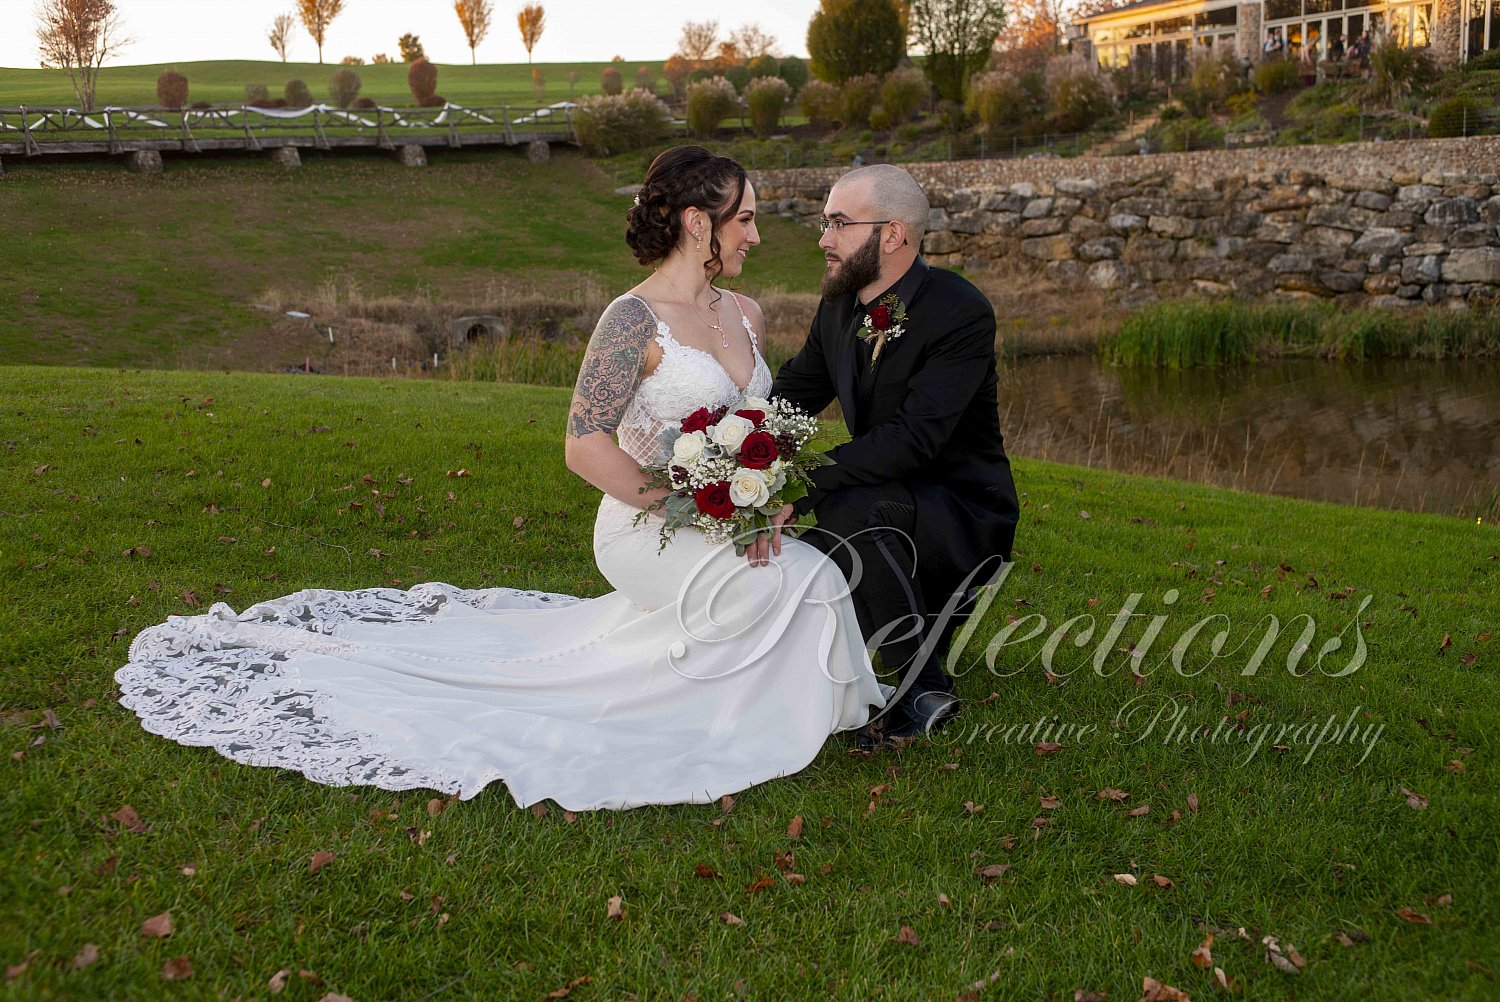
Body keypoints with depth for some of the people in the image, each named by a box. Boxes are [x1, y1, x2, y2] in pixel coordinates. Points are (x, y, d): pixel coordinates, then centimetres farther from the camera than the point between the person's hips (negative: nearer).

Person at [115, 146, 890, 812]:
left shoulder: (745, 316, 7)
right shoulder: (634, 322, -17)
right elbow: (584, 447, -21)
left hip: (731, 531, 9)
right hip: (648, 532, -9)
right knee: (807, 580, -22)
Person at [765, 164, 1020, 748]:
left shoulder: (962, 313, -22)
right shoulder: (839, 307, 2)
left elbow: (912, 436, -31)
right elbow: (789, 396, 7)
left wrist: (803, 492, -37)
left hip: (964, 519, -8)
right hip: (885, 513, 8)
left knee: (852, 510, -34)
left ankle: (923, 690, -19)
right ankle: (928, 608, 20)